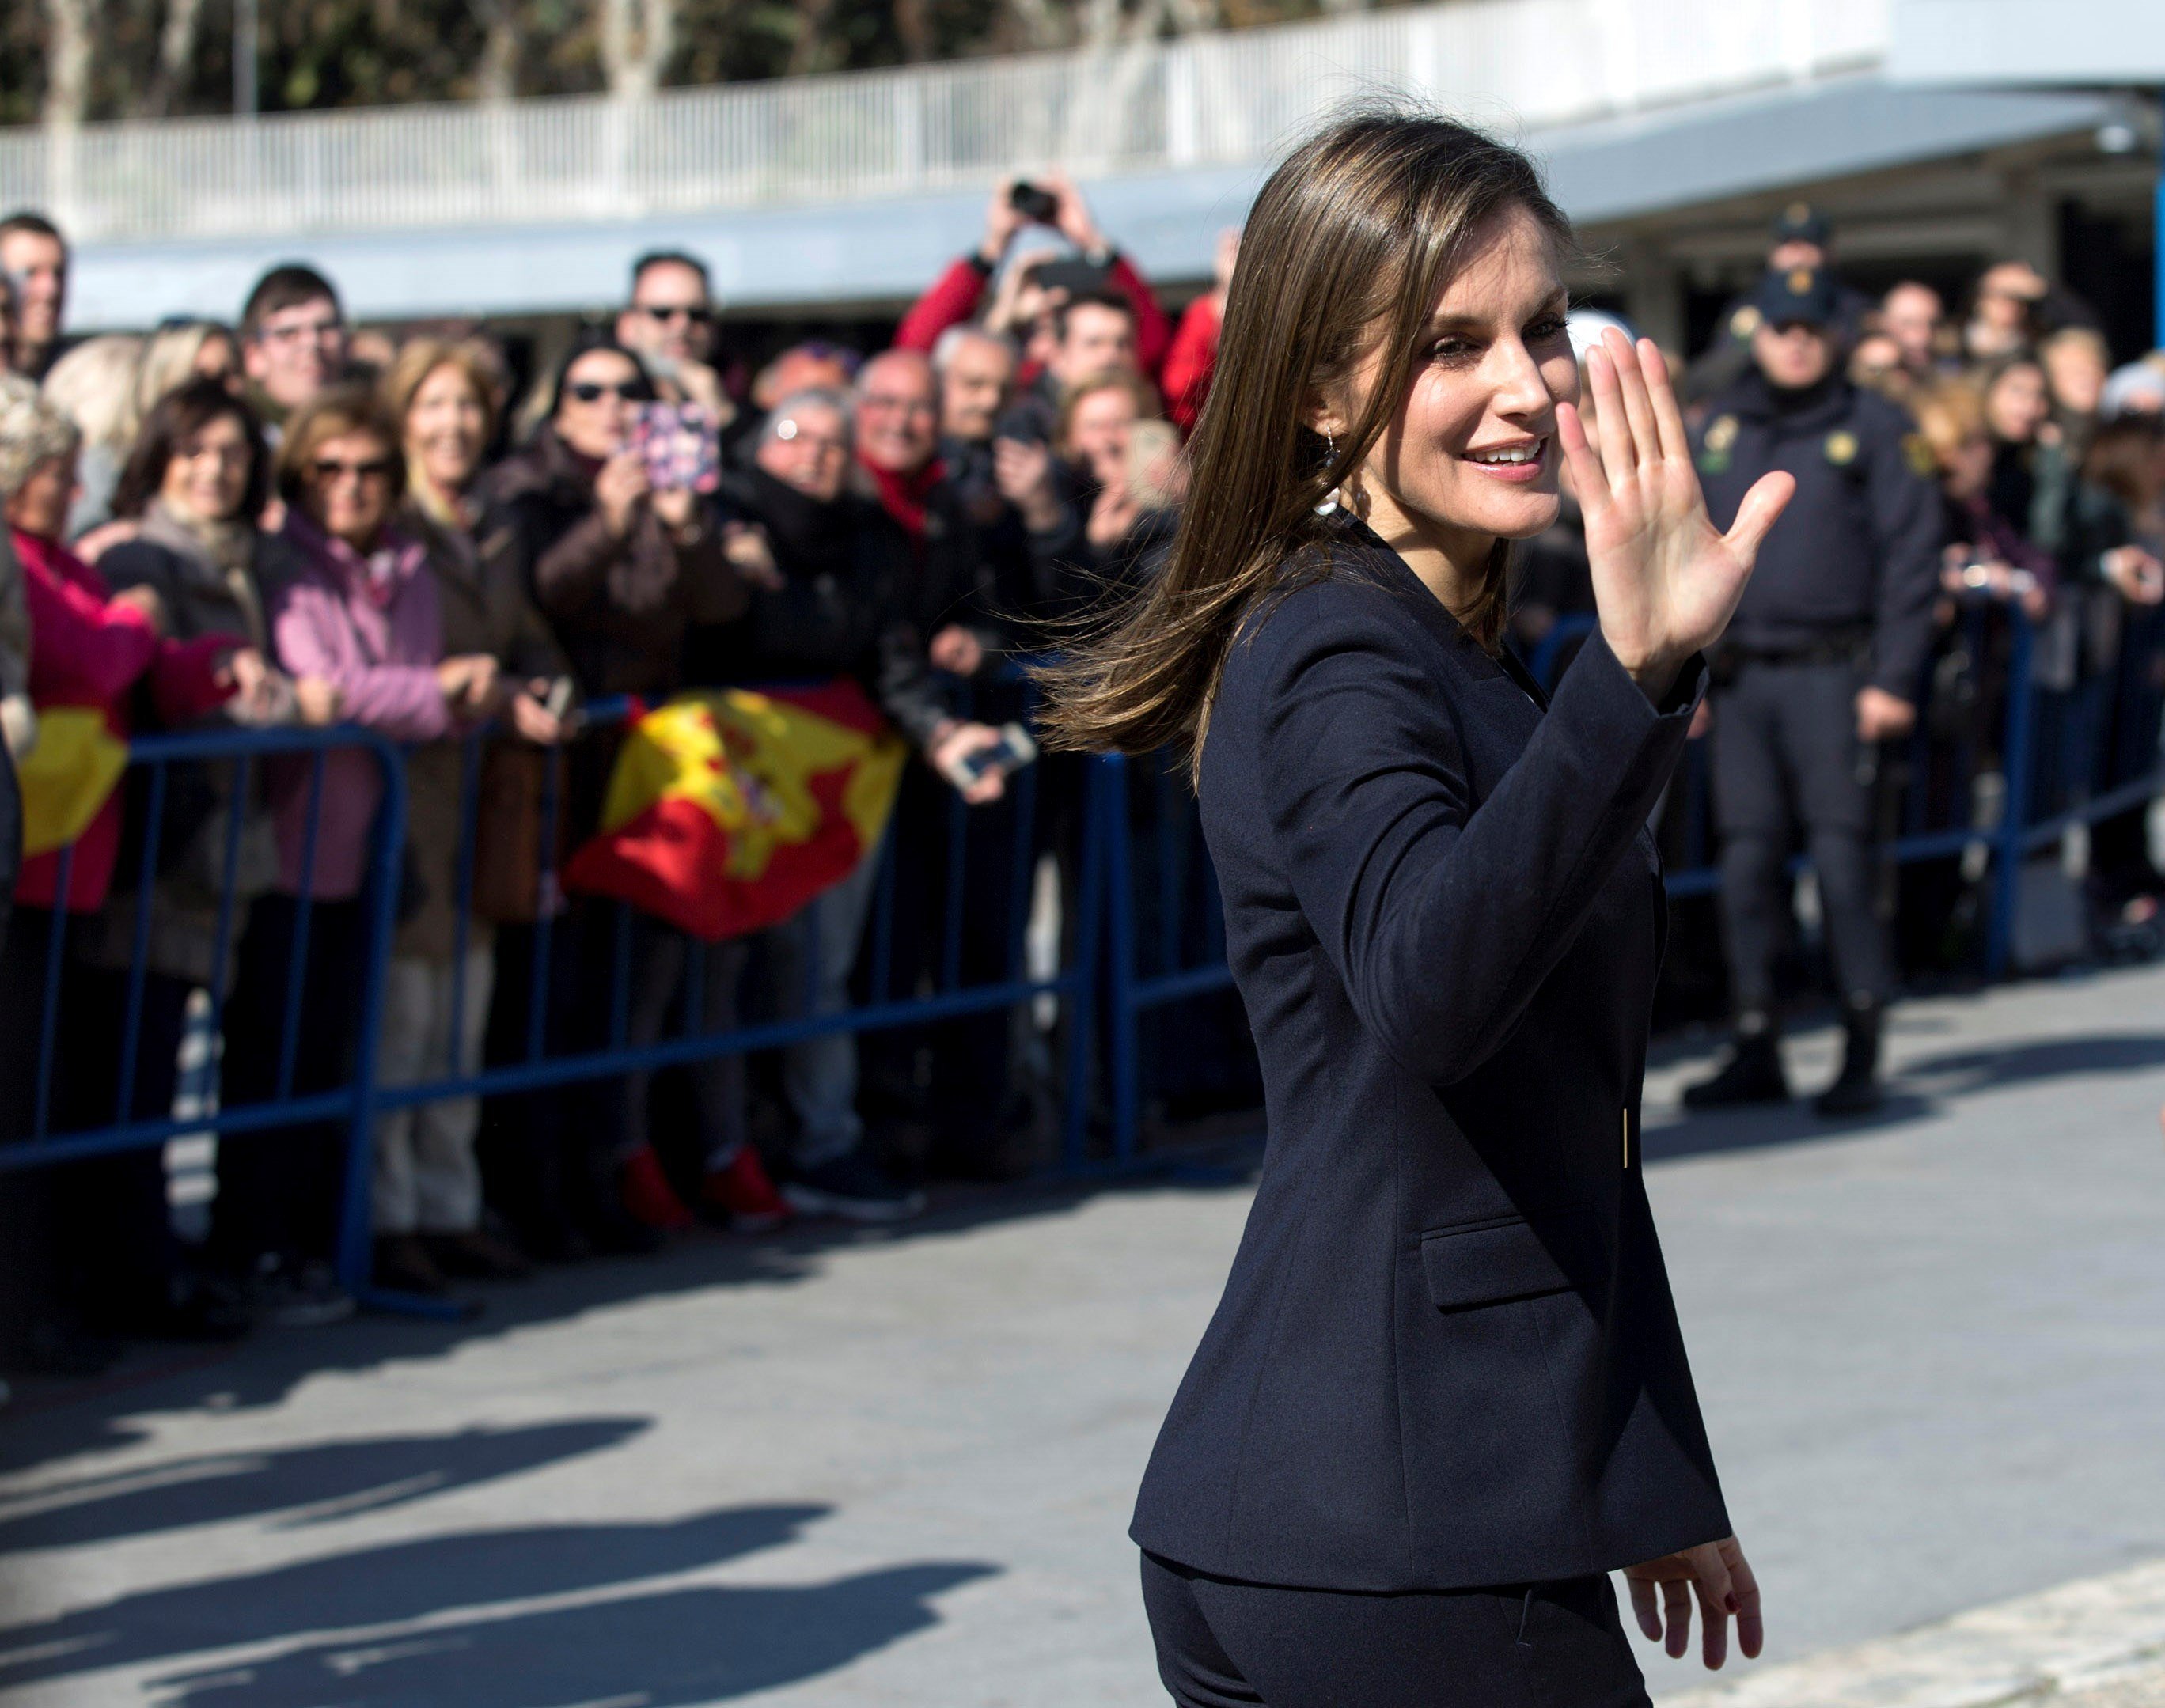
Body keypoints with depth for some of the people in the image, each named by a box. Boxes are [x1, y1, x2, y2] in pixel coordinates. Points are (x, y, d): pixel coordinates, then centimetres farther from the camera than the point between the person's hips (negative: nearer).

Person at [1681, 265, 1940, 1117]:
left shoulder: (1873, 429, 1)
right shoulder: (1716, 427, 13)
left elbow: (1911, 558, -3)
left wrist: (1892, 680, -10)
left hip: (1831, 674, -4)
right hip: (1738, 675, 4)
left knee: (1841, 854, -7)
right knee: (1747, 858, 3)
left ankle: (1862, 1052, 0)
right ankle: (1756, 1047, 10)